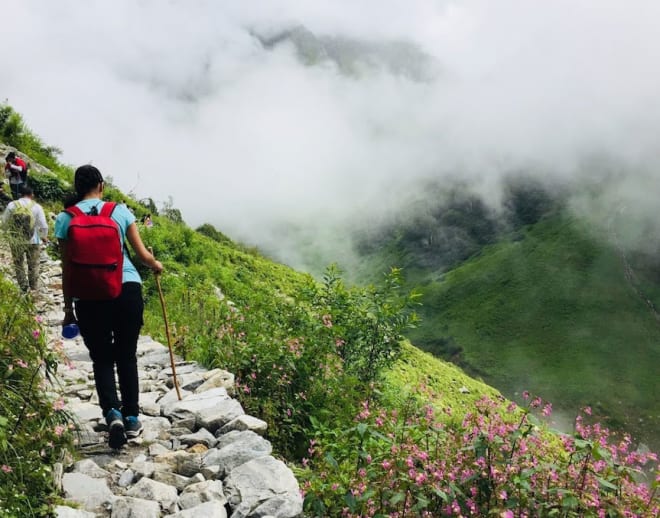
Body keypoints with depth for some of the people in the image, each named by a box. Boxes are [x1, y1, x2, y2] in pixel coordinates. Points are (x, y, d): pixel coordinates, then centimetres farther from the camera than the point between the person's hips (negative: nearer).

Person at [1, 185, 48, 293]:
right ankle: (34, 288, 26)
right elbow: (43, 226, -8)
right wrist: (44, 236, 12)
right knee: (33, 266, 16)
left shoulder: (12, 205, -5)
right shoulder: (37, 207, -8)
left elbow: (4, 222, 2)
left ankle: (23, 287, 23)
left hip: (16, 240, 1)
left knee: (18, 264, 19)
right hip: (33, 240, 0)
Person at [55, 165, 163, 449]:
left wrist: (68, 308, 12)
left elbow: (67, 269, 3)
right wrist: (156, 265, 26)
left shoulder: (65, 219, 2)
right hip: (127, 289, 1)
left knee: (101, 358, 12)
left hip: (89, 297, 0)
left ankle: (112, 412, -8)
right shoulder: (120, 211, 3)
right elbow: (143, 255, 3)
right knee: (126, 355, 15)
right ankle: (132, 418, 18)